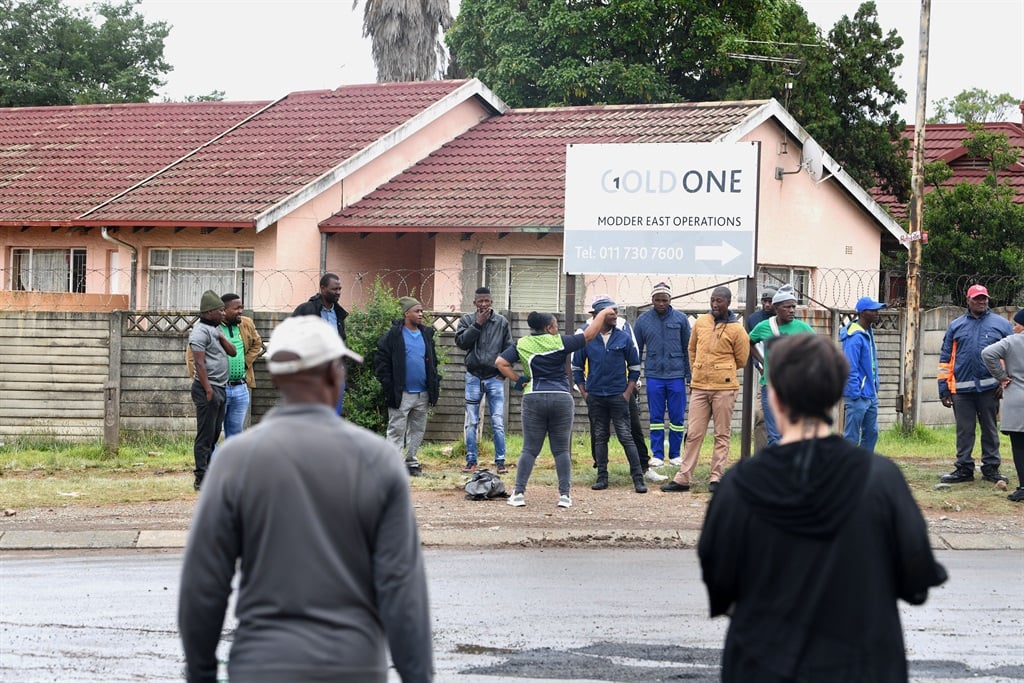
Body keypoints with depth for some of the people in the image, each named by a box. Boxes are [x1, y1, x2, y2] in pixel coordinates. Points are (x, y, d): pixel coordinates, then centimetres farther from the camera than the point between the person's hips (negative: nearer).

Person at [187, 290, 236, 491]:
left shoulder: (216, 329, 17)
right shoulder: (200, 331, -11)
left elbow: (233, 352, 14)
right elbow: (199, 363, -17)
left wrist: (220, 336, -1)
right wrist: (208, 390, -22)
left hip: (219, 388, 9)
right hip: (207, 388, -9)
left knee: (214, 434, 12)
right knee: (205, 435, -8)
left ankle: (209, 474, 17)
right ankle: (201, 479, -8)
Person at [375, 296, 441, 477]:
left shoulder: (426, 334, 12)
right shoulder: (394, 335, -6)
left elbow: (433, 361, 20)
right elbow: (381, 360, -6)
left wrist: (434, 384, 10)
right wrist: (388, 384, -11)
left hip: (422, 393, 6)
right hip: (401, 393, -6)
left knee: (418, 430, 11)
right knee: (397, 430, -4)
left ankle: (411, 462, 20)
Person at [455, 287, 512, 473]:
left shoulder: (502, 322, 4)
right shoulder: (467, 320, 3)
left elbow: (509, 348, 8)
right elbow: (460, 341, -11)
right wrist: (478, 324, -14)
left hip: (495, 378, -1)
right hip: (473, 378, 1)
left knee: (498, 423, -5)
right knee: (471, 423, 4)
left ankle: (500, 461, 0)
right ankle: (471, 460, 10)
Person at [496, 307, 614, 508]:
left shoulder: (521, 345, 6)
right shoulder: (559, 342, -1)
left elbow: (500, 362, -2)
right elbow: (588, 335, 1)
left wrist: (518, 380, 5)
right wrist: (602, 314, 13)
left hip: (533, 399, 1)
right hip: (561, 398, -1)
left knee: (530, 449, 5)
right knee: (561, 450, 6)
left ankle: (518, 493, -1)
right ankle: (564, 494, 1)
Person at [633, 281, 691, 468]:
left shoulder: (681, 319, 2)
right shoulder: (643, 320, 3)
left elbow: (688, 349, 7)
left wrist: (690, 376, 4)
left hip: (676, 375, 0)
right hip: (654, 375, 0)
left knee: (677, 417, 2)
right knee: (656, 417, 3)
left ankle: (675, 454, 12)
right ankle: (657, 455, 9)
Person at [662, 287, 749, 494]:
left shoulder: (736, 329, -5)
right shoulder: (700, 323, 7)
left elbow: (741, 360, 4)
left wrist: (723, 372, 11)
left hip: (724, 387, -4)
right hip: (699, 386, 4)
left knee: (722, 435, 3)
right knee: (693, 434, 6)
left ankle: (716, 478, 9)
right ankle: (683, 478, 8)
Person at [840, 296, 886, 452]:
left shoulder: (869, 333, 12)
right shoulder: (854, 338, -18)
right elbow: (850, 369, -20)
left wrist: (875, 389, 17)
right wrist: (855, 395, -21)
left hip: (871, 396, 10)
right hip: (858, 396, -10)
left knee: (871, 433, 14)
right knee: (851, 437, -4)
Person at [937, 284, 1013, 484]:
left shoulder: (1001, 324, 7)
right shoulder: (956, 326, 12)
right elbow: (945, 358, 12)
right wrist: (944, 388, 6)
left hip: (989, 388, -1)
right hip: (962, 389, 1)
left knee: (990, 430, 6)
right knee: (964, 431, 5)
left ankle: (991, 468, 12)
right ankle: (964, 469, 10)